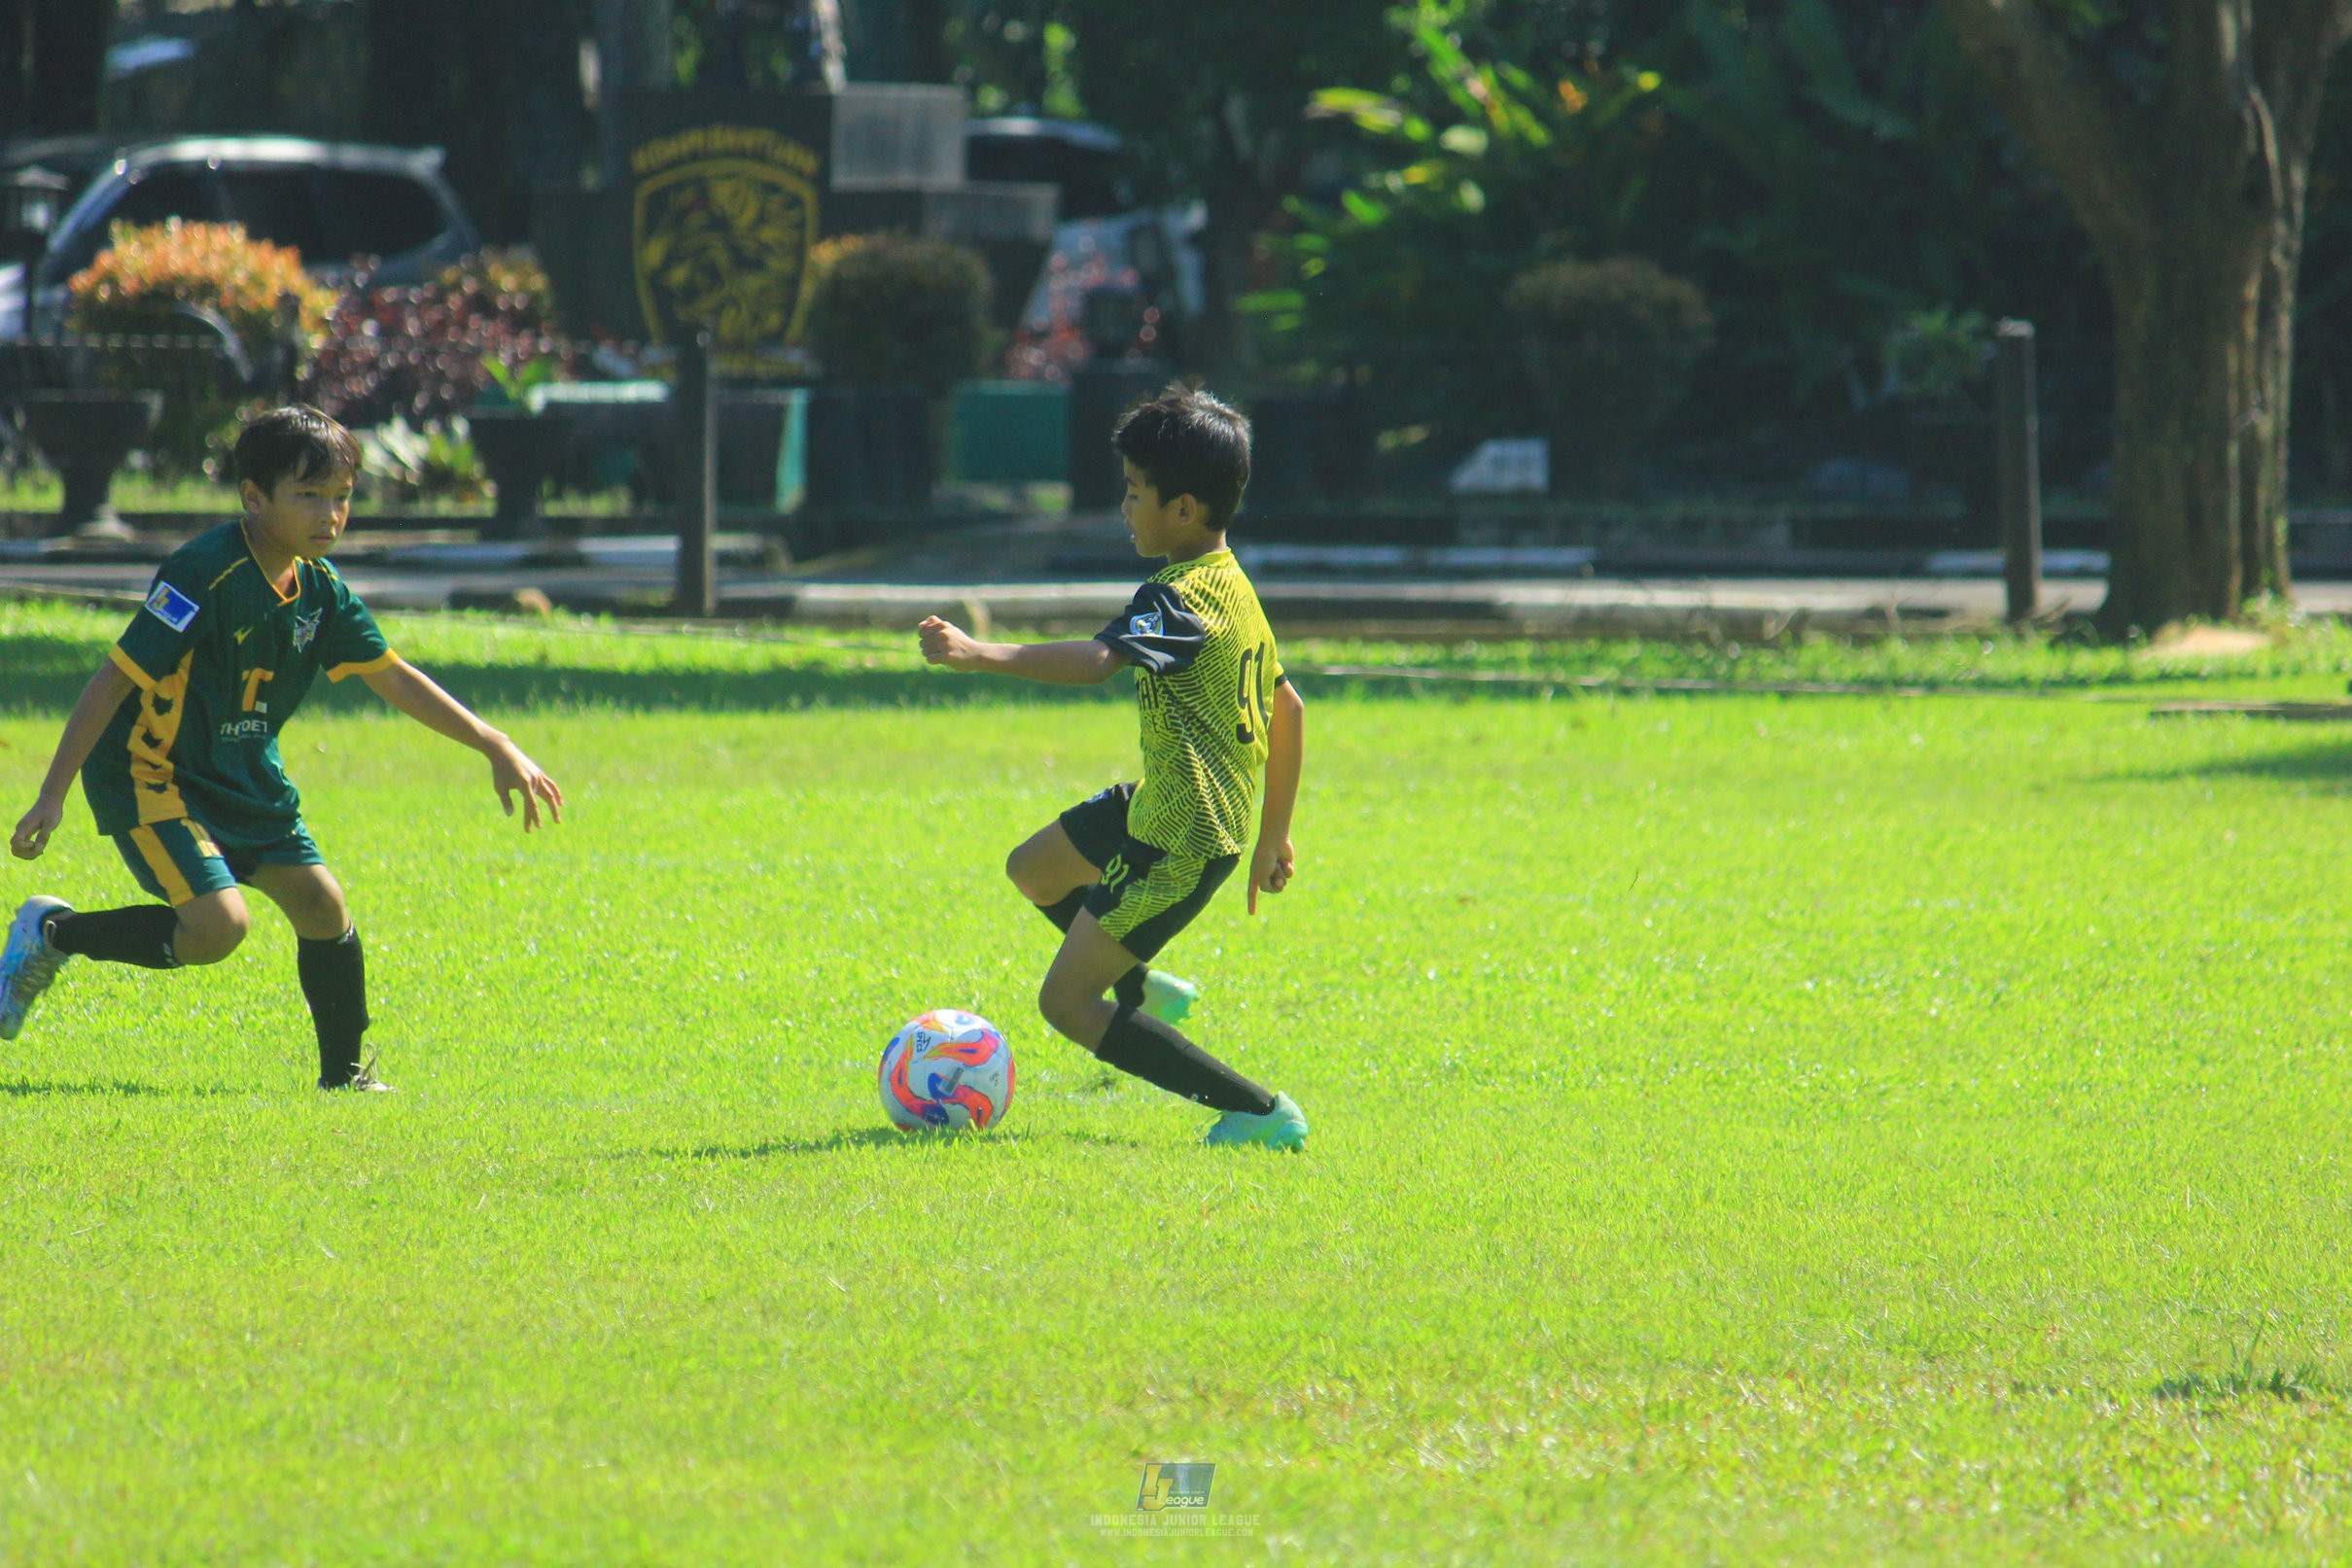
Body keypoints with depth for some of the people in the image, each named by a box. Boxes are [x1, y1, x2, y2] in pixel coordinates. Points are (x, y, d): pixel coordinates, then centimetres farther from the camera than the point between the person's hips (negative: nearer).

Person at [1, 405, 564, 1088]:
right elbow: (115, 679, -23)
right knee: (217, 924, -21)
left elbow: (391, 676, 10)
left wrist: (496, 747, 6)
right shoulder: (205, 575, -25)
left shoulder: (318, 587, -1)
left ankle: (345, 1077, 17)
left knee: (321, 904, 1)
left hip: (241, 776, 8)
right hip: (147, 774, -8)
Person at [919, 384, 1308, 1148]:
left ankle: (1262, 1112, -6)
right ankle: (1144, 989, 43)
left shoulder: (1178, 601, -23)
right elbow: (1288, 709, 16)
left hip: (1180, 846, -10)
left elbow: (1096, 660, -42)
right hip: (1155, 806, 10)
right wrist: (1272, 834, 24)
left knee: (1064, 1002, -6)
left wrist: (978, 654, -52)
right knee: (1032, 869, 27)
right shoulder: (1232, 586, 8)